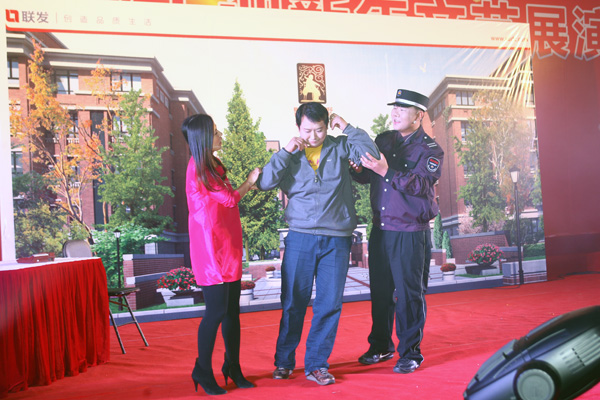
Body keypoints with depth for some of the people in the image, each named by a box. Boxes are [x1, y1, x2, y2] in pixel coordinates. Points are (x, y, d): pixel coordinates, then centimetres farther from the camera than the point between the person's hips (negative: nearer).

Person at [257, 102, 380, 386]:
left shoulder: (339, 148, 6)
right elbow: (264, 183, -6)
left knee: (329, 304, 4)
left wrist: (347, 127, -4)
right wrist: (285, 152, -8)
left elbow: (371, 153, -8)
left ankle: (316, 365, 18)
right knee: (293, 303, 6)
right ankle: (284, 361, 24)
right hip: (300, 238, 0)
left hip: (337, 240, 0)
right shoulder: (290, 156, 6)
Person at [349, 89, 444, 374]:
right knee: (380, 290, 12)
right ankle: (381, 346, 29)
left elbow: (421, 184, -20)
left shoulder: (430, 149, -5)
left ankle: (410, 353, 17)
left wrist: (386, 171, -30)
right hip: (380, 229, 5)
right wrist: (358, 168, -9)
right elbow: (368, 177, 14)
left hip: (411, 234, -5)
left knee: (409, 293, 2)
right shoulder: (384, 140, 11)